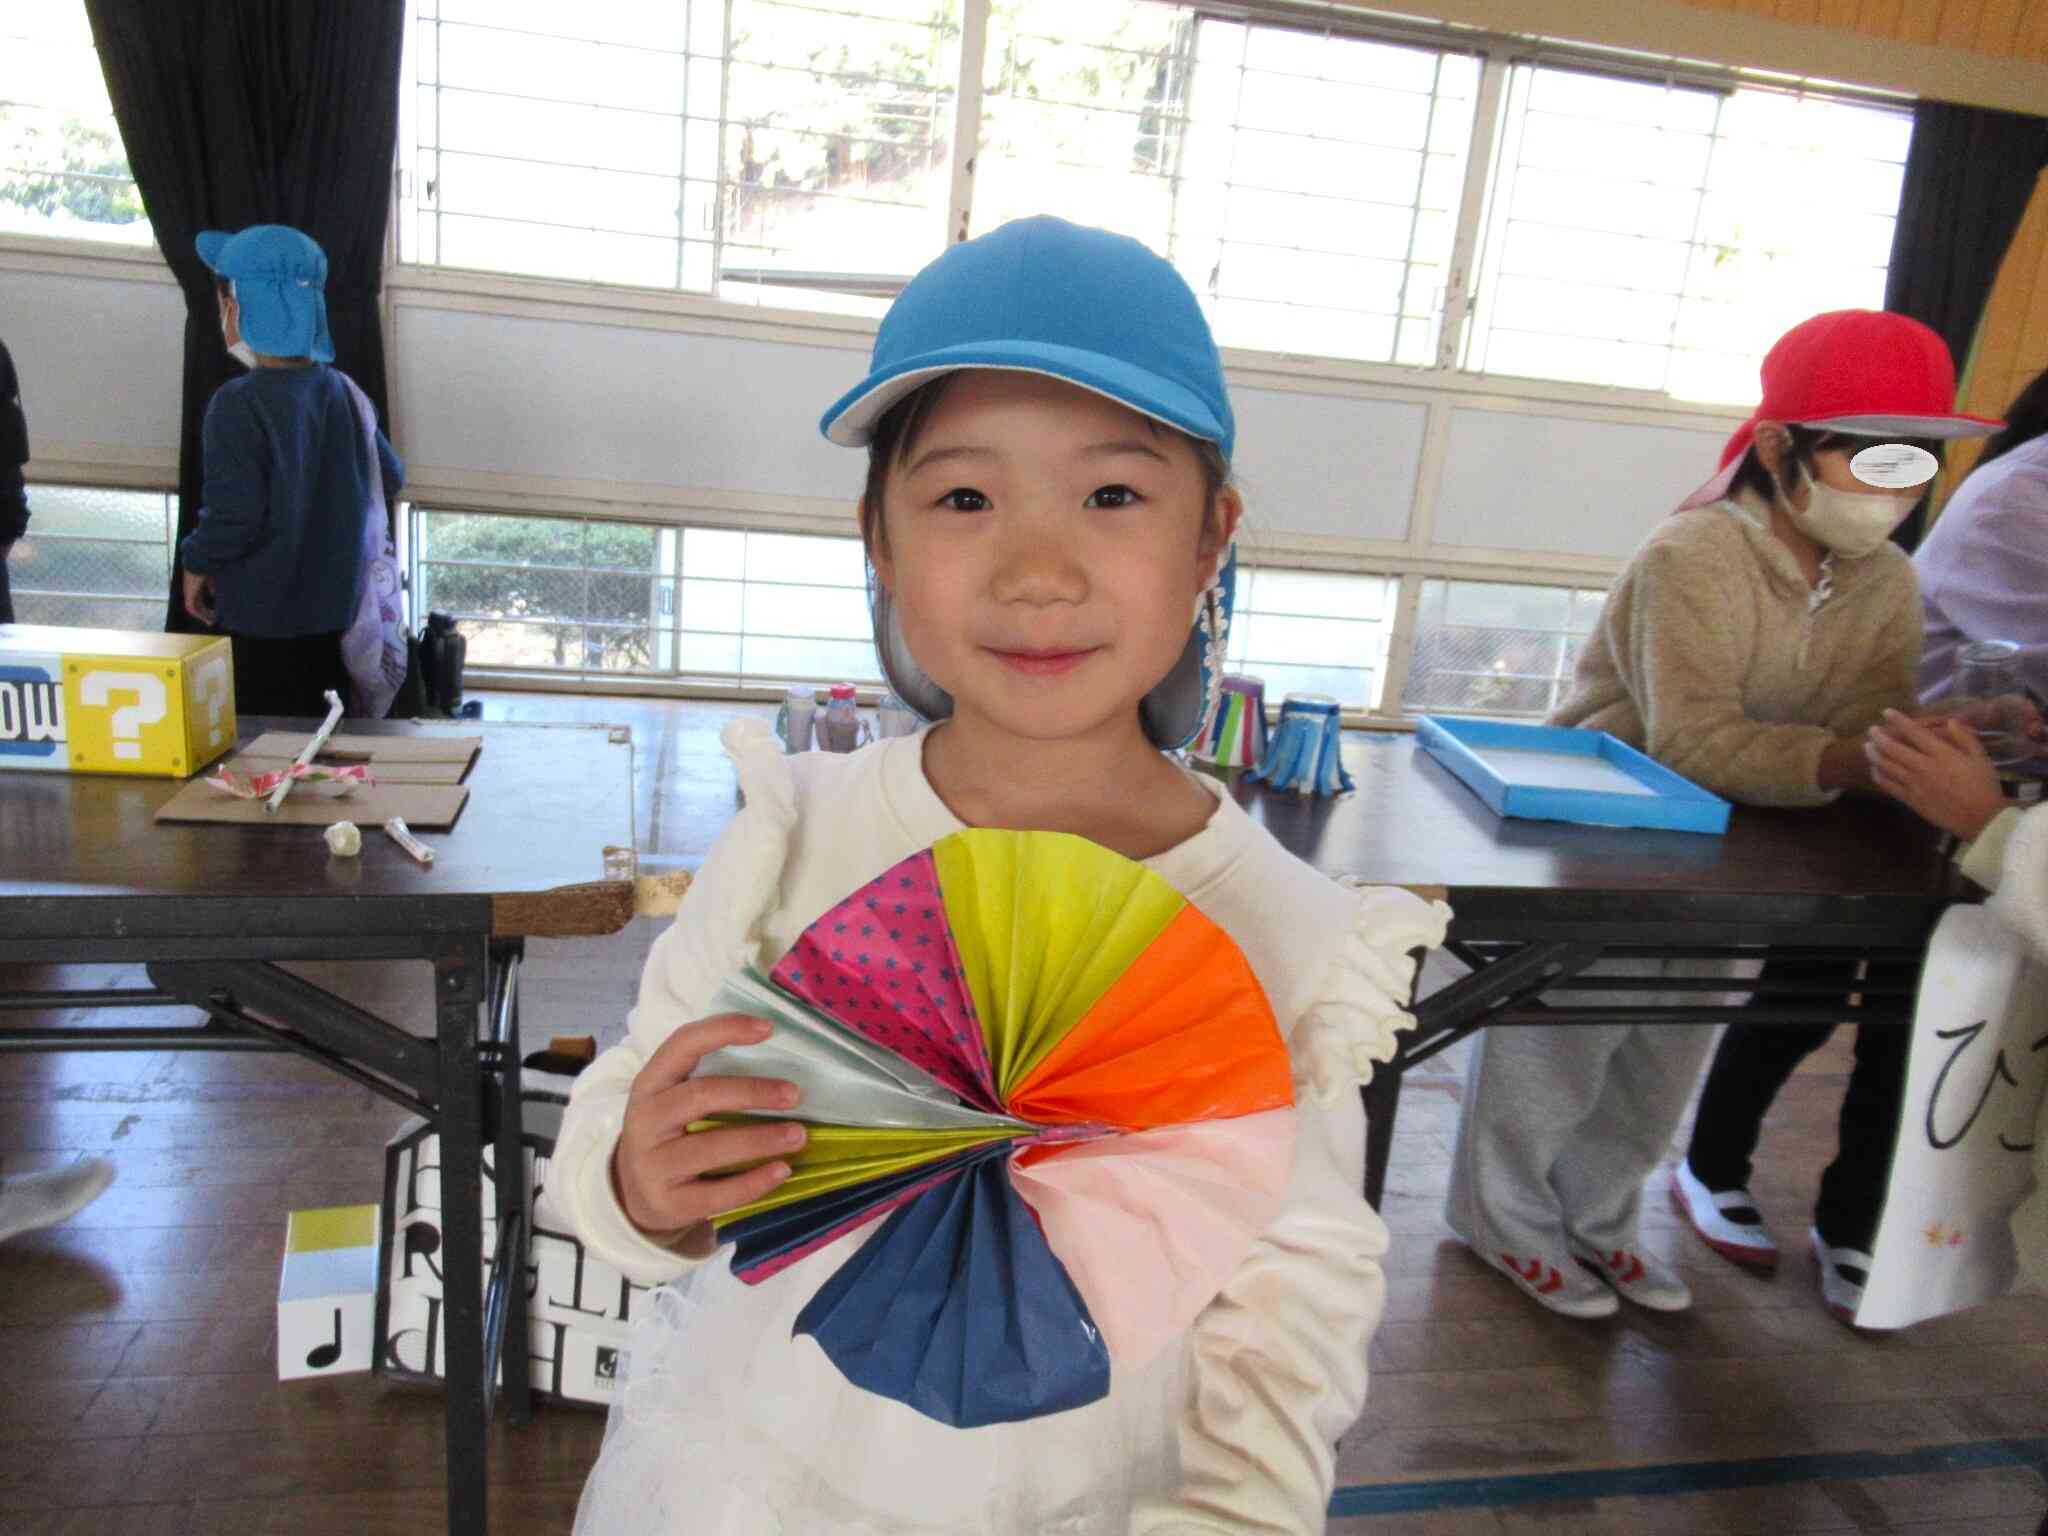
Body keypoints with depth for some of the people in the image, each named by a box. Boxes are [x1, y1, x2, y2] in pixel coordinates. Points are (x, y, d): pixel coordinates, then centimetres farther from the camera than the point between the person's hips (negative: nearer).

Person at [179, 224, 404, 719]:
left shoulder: (239, 404, -17)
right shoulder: (346, 393, 1)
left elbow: (235, 515, -20)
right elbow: (389, 478, 11)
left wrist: (197, 563, -2)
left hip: (264, 624, -6)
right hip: (339, 610, 6)